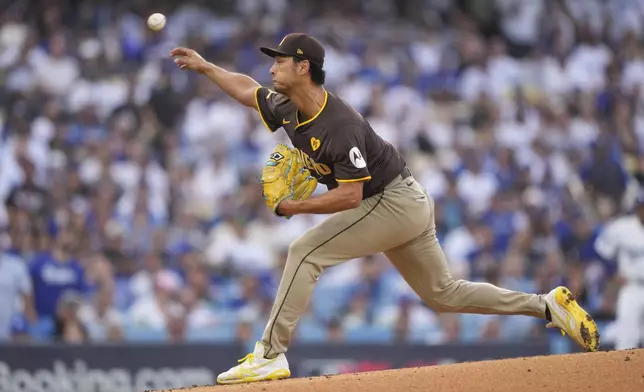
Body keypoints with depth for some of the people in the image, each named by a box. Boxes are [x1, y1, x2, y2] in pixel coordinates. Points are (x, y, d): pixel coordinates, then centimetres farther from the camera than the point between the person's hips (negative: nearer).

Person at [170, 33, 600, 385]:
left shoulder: (339, 126, -27)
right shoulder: (289, 109, 0)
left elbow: (350, 196, -29)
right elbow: (247, 90, 20)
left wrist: (296, 207, -20)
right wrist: (205, 66, 16)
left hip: (395, 202, -10)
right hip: (407, 207, 10)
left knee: (306, 252, -16)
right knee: (443, 293, 15)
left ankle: (271, 356, -16)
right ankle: (548, 305, 17)